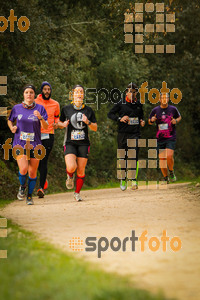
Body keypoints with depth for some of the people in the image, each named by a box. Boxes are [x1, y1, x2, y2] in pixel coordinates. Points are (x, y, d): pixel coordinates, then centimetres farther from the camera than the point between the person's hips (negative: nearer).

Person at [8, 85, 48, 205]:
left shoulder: (40, 108, 1)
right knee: (23, 169, -19)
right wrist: (12, 128, -1)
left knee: (32, 172, 3)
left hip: (35, 145, 0)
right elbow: (10, 120, 21)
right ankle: (22, 187, 12)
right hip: (20, 144, 0)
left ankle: (30, 196, 22)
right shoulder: (17, 108, 4)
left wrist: (41, 118, -26)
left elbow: (46, 126, -6)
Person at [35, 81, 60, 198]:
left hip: (49, 135, 0)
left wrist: (56, 124, 5)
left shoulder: (55, 104, 9)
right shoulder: (34, 103, 4)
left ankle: (41, 188, -10)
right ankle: (44, 180, 30)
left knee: (44, 161, -8)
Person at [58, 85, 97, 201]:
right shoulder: (66, 109, 5)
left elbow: (95, 128, 9)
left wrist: (88, 122, -10)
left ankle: (77, 193, 17)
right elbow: (60, 122, 17)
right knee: (71, 167, -21)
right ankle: (70, 176, 15)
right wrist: (63, 124, -6)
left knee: (81, 171, -1)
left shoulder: (88, 110, 7)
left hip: (83, 143, 1)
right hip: (70, 142, -1)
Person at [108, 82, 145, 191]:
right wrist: (120, 119, -16)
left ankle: (134, 180, -12)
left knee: (134, 156, -12)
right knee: (123, 157, 5)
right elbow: (110, 114, 1)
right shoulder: (121, 104, -1)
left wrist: (142, 121, 5)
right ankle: (123, 179, 22)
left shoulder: (139, 104, 9)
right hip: (123, 133, -1)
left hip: (135, 133, 1)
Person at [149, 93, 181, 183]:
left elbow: (179, 117, 20)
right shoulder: (155, 110, 4)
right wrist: (152, 120, -8)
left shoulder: (173, 109, 3)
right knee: (161, 159, 0)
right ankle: (166, 178, 16)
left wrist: (176, 121, -3)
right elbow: (149, 122, 16)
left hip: (171, 138, -2)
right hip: (160, 138, 2)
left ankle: (171, 172, 9)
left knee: (169, 156, -19)